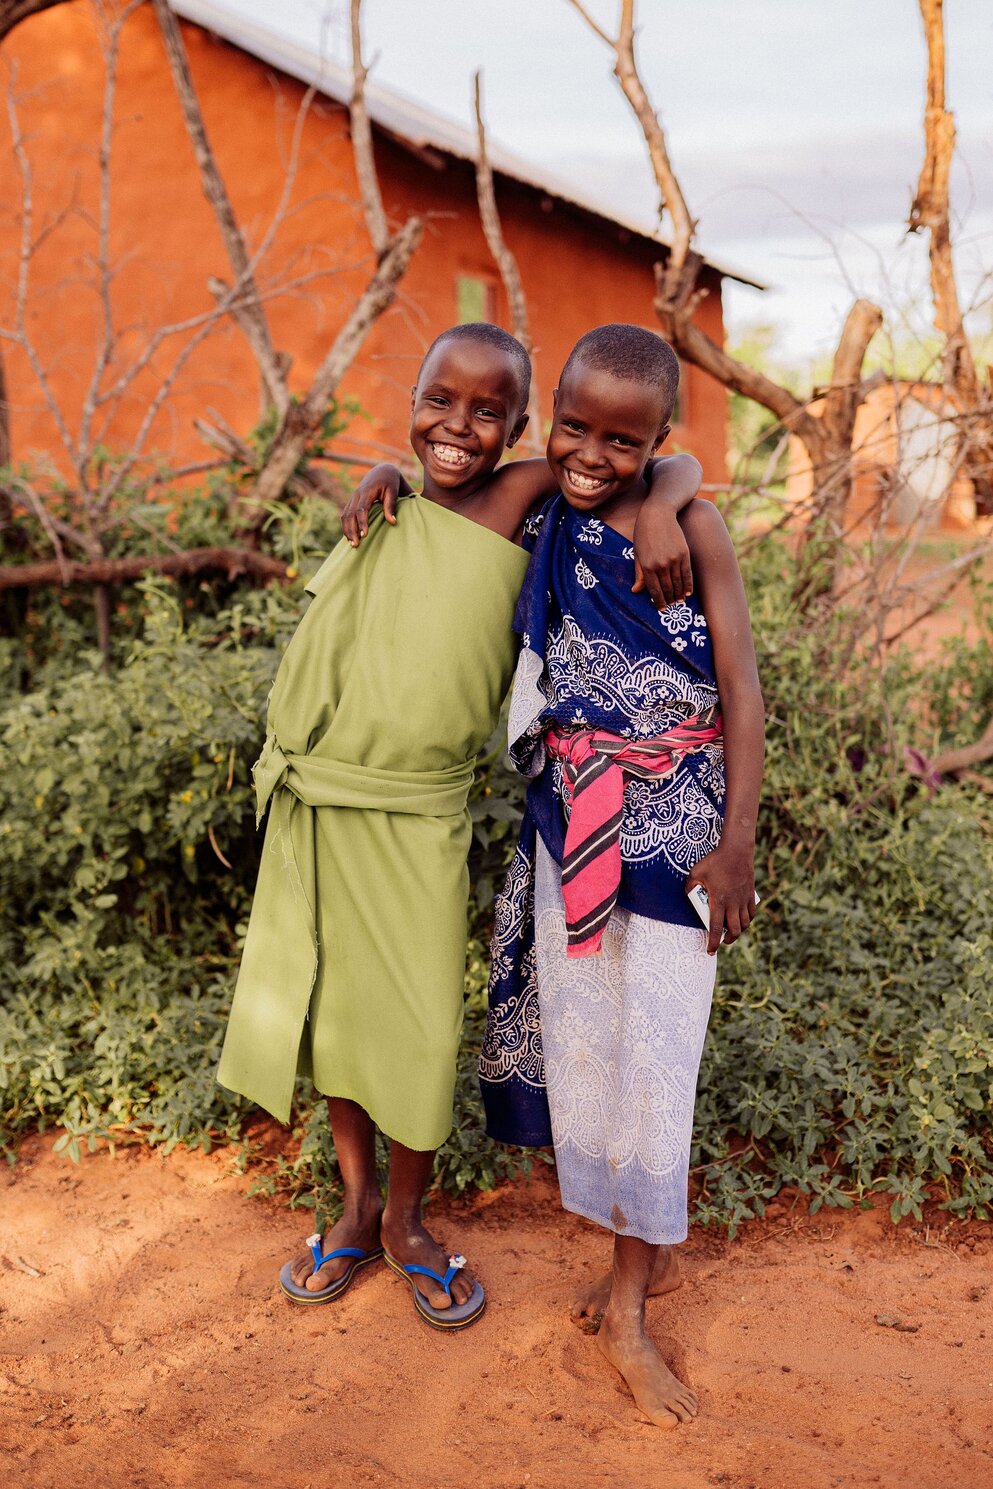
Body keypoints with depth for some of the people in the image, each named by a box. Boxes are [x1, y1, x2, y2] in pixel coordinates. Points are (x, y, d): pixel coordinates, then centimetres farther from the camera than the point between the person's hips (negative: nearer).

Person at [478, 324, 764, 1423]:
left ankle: (626, 1313, 12)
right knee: (582, 1031, 11)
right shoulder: (541, 516, 1)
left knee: (653, 1046, -1)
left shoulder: (689, 525, -10)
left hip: (674, 819, -4)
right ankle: (649, 1251, 32)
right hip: (570, 815, 5)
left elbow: (741, 685, -9)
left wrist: (736, 842, -12)